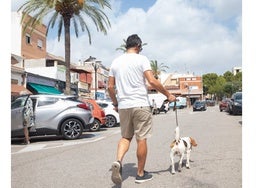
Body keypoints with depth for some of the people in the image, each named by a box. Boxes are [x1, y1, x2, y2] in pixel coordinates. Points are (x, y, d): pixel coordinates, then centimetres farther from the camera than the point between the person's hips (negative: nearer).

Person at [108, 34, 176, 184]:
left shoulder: (116, 62, 12)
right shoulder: (141, 59, -4)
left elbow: (110, 86, 11)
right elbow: (152, 81, -14)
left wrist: (116, 103, 22)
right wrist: (168, 95, -4)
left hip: (123, 106, 5)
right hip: (140, 104, -5)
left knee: (126, 137, 17)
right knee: (141, 139, 5)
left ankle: (118, 161, -7)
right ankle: (141, 174, 15)